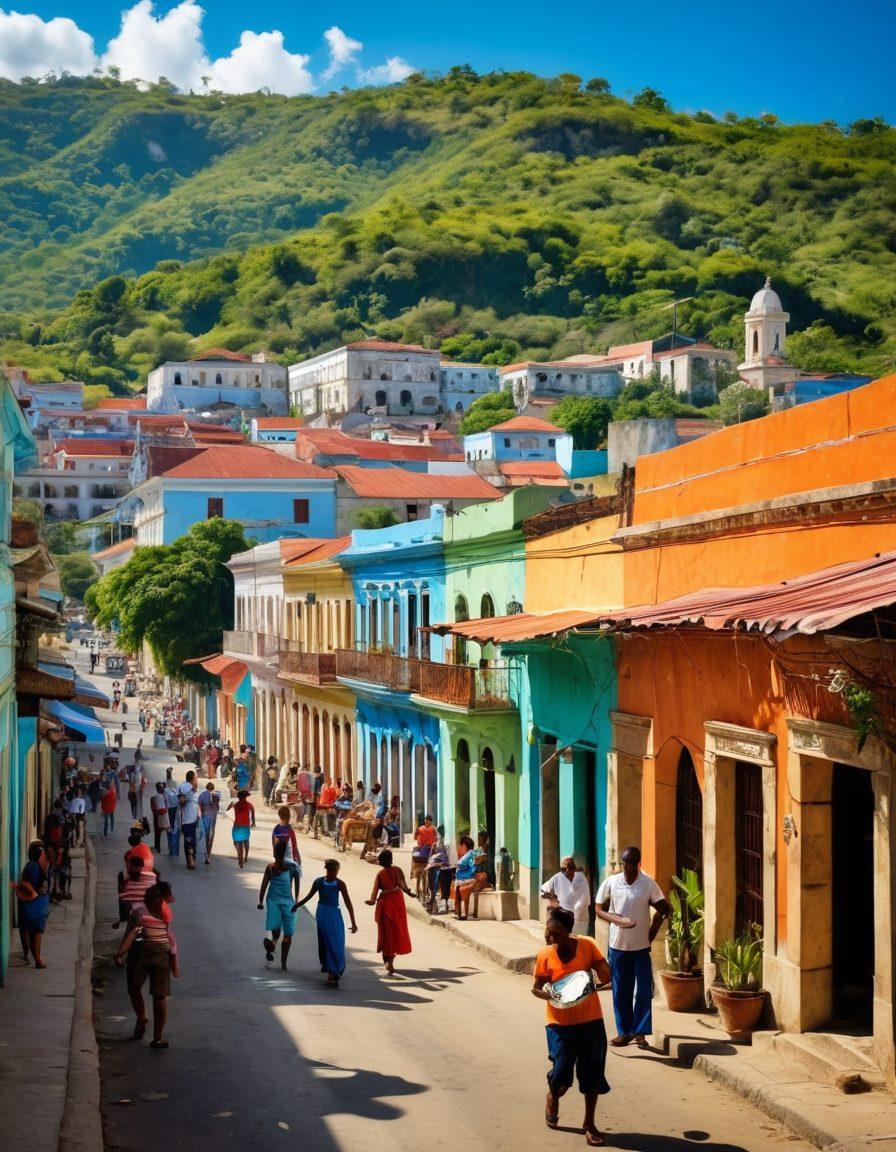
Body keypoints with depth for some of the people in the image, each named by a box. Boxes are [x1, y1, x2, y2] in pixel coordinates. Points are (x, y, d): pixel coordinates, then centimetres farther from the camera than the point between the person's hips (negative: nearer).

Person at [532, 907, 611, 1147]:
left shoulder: (587, 945, -12)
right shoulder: (545, 955, -10)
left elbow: (606, 976, -7)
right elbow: (536, 988, 0)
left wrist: (597, 975, -29)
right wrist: (547, 995, -21)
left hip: (590, 1020, 1)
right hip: (560, 1023, -1)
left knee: (591, 1073, 6)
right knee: (561, 1073, -2)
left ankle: (589, 1124, 24)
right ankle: (553, 1096, 34)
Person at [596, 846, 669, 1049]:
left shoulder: (648, 883, -5)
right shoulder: (611, 882, -3)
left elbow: (663, 909, 4)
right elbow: (600, 909, 3)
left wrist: (652, 933, -3)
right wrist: (617, 920, -15)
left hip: (641, 945, -1)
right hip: (618, 944, 1)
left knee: (643, 991, -1)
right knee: (621, 991, 6)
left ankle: (640, 1032, 8)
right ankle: (624, 1031, 16)